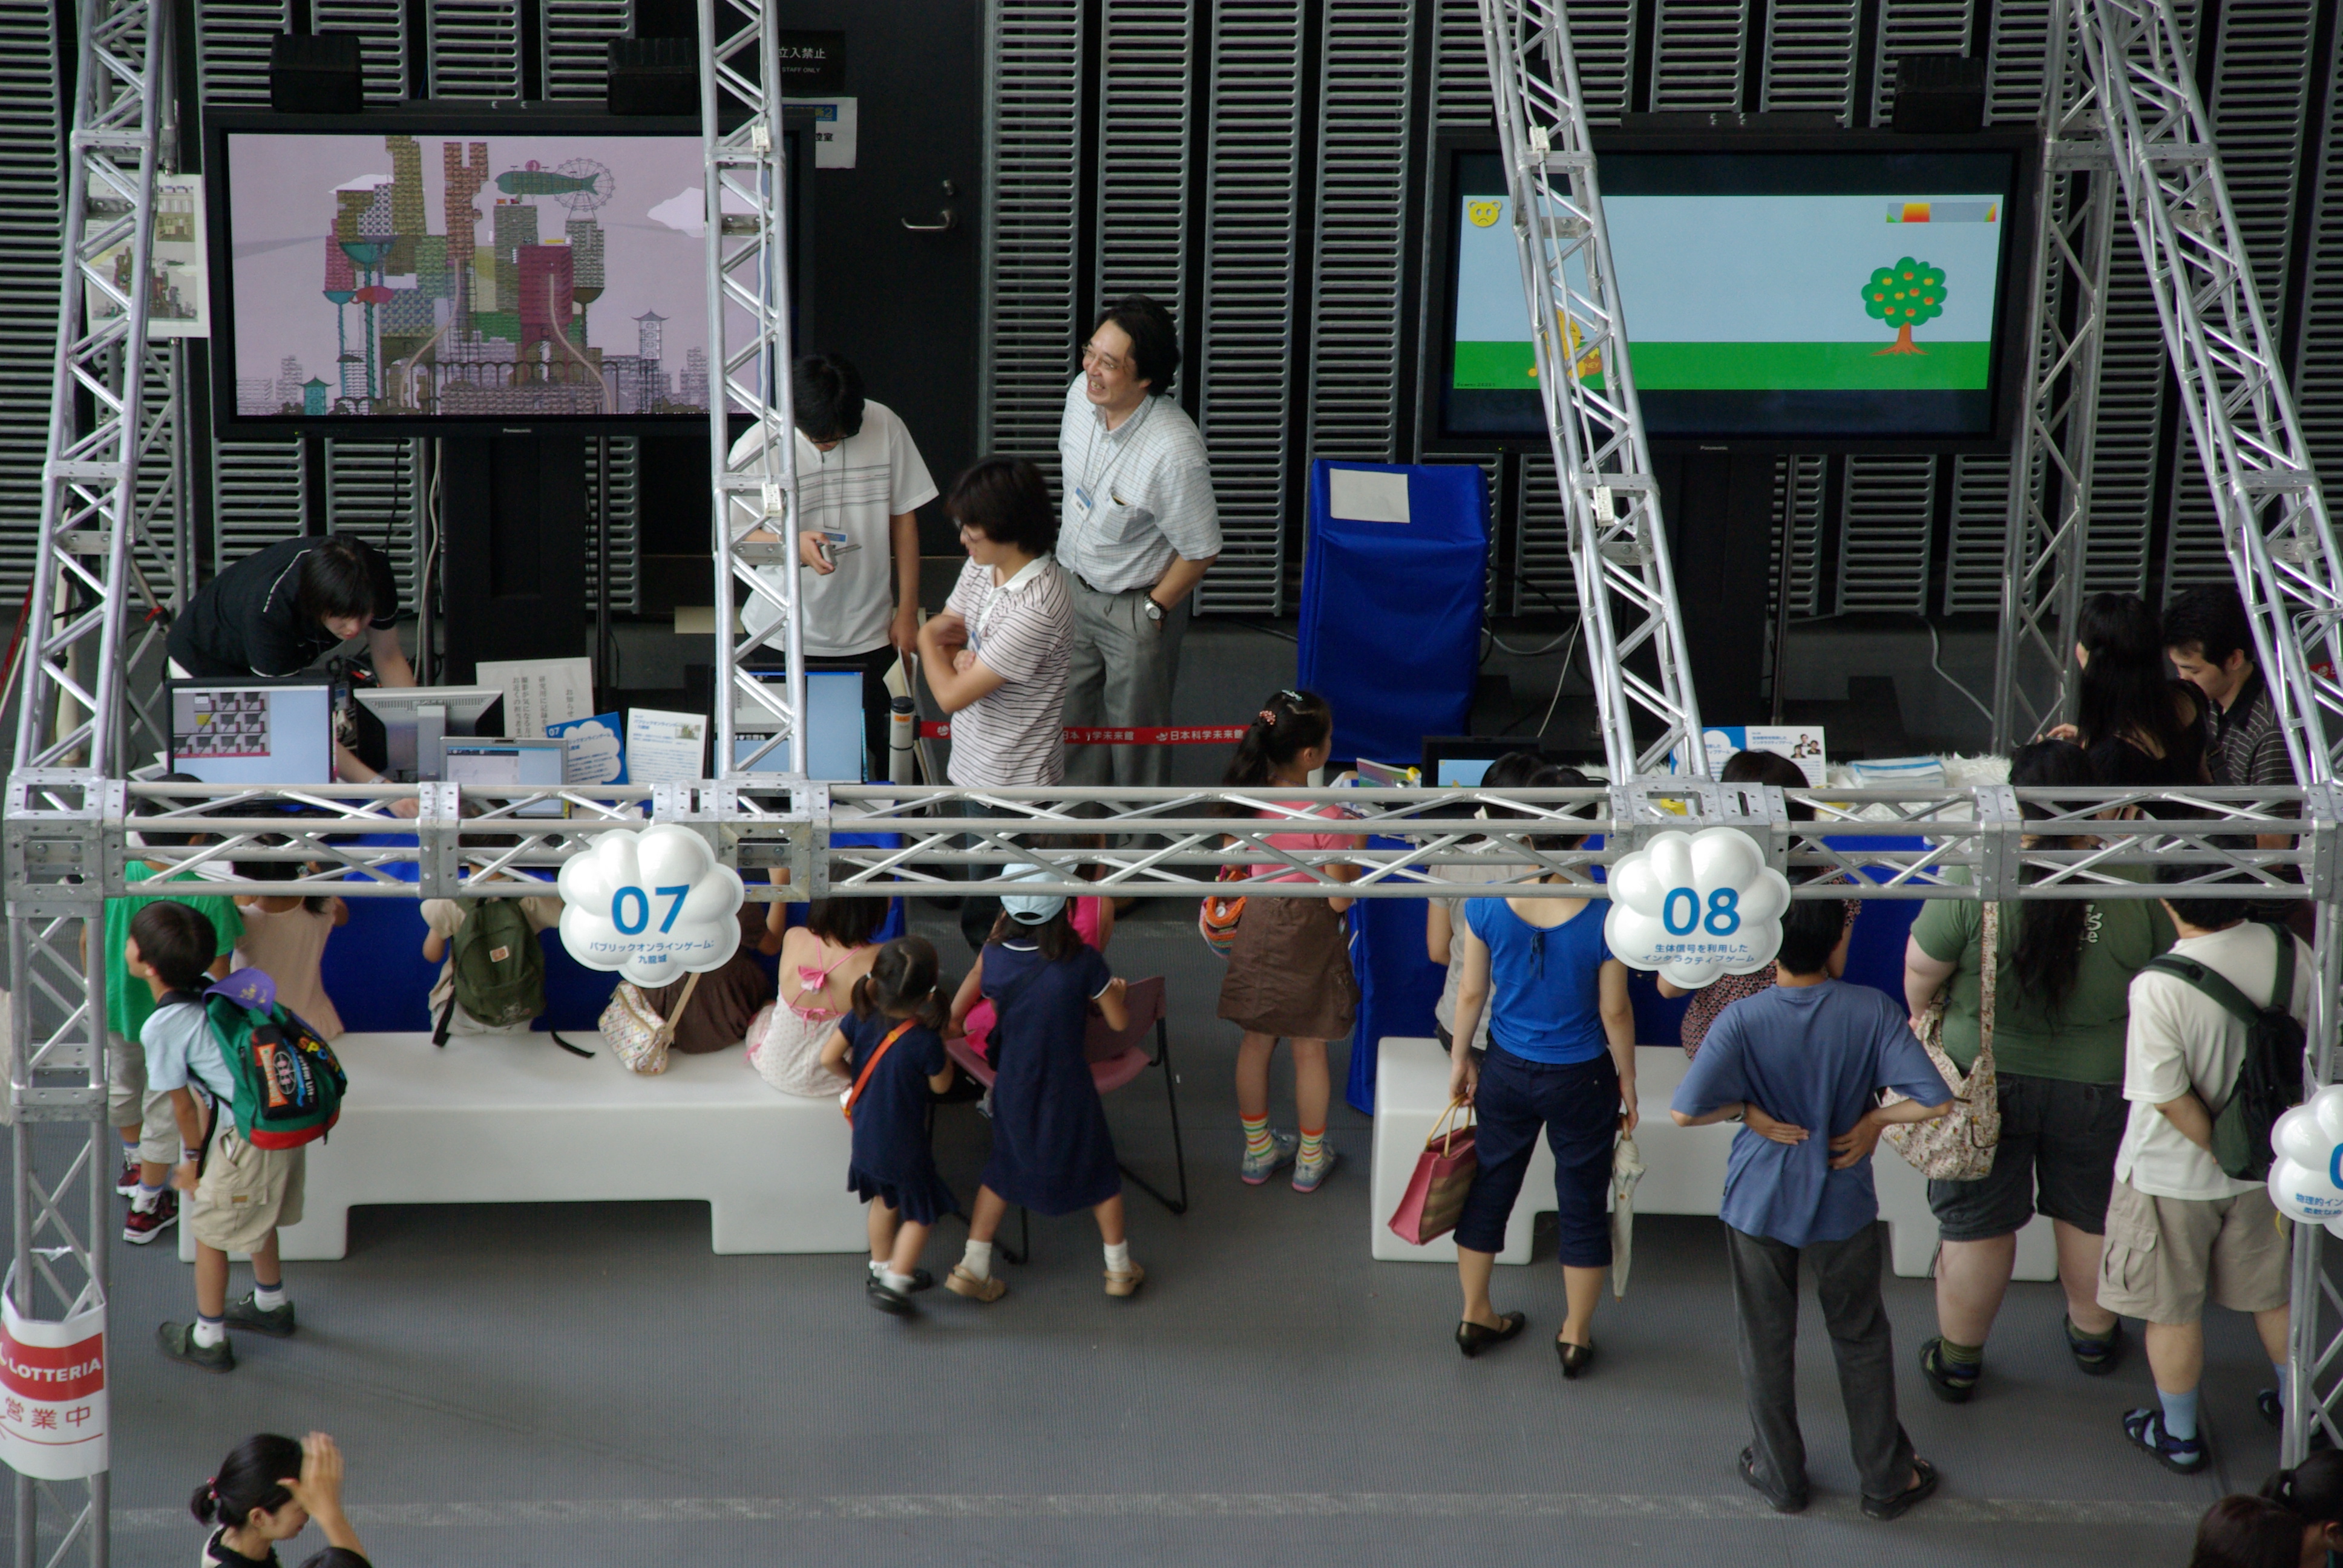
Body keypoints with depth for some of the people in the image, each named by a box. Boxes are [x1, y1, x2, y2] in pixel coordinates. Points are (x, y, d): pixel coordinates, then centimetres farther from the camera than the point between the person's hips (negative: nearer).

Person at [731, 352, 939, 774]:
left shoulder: (885, 427, -7)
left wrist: (907, 613, 4)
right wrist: (795, 545, -27)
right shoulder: (757, 447, -12)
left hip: (868, 634, 1)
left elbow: (904, 519, 3)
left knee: (868, 750, 6)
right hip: (785, 638, -1)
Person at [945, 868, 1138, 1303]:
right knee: (1098, 1170, 18)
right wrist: (1112, 990, 7)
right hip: (1068, 1088, -3)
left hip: (1014, 1085, 3)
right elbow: (1120, 1022, -13)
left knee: (1003, 1171, 21)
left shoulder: (994, 956, -14)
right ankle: (1120, 1269, 29)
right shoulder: (1083, 961, -23)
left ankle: (972, 1267, 23)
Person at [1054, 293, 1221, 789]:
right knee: (1074, 719, 21)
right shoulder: (1082, 394, -14)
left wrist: (1152, 610, -10)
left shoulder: (1174, 451, -34)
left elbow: (1201, 551, -21)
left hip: (1137, 607, -6)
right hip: (1072, 584, 6)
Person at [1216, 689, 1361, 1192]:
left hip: (1258, 928, 4)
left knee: (1255, 1043, 19)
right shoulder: (1324, 817, -27)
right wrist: (1355, 849, -5)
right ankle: (1310, 1160, 29)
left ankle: (1257, 1151, 33)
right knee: (1309, 1051, 13)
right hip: (1309, 939, -4)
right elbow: (1339, 899, -20)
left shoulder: (1246, 799, -12)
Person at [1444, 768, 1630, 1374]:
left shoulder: (1487, 905, -18)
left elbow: (1471, 993, -5)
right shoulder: (1604, 919, -24)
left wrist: (1461, 1058, 12)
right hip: (1581, 1080, -2)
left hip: (1507, 1072, 2)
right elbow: (1615, 1013, -13)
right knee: (1582, 1204, 16)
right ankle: (1576, 1336, 29)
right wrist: (1628, 1084, 2)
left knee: (1489, 1189, 21)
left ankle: (1475, 1316, 37)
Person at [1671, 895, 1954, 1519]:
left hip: (1760, 1204, -1)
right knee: (1861, 1340, 19)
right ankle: (1886, 1479, 31)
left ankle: (1780, 1475, 32)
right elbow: (1935, 1100, -21)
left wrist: (1748, 1110, -10)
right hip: (1844, 1205, 1)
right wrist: (1875, 1118, -6)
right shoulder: (1872, 1011, -18)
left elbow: (1684, 1112, -26)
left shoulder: (1743, 1019, -21)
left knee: (1766, 1344, 17)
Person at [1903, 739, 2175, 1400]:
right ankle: (2094, 1335, 44)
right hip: (2100, 1086, 1)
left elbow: (1920, 974, -13)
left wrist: (1924, 1024, 9)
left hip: (1985, 1077, -1)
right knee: (2091, 1217, 23)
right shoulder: (2138, 888, -20)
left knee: (1977, 1223, 15)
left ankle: (1958, 1360, 31)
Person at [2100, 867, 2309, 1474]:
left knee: (2173, 1310, 17)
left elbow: (2170, 1099, -26)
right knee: (2273, 1292, 26)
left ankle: (2179, 1435, 33)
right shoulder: (2291, 955, -15)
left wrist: (2220, 1150, -9)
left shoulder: (2159, 987, -32)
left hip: (2173, 1177, -5)